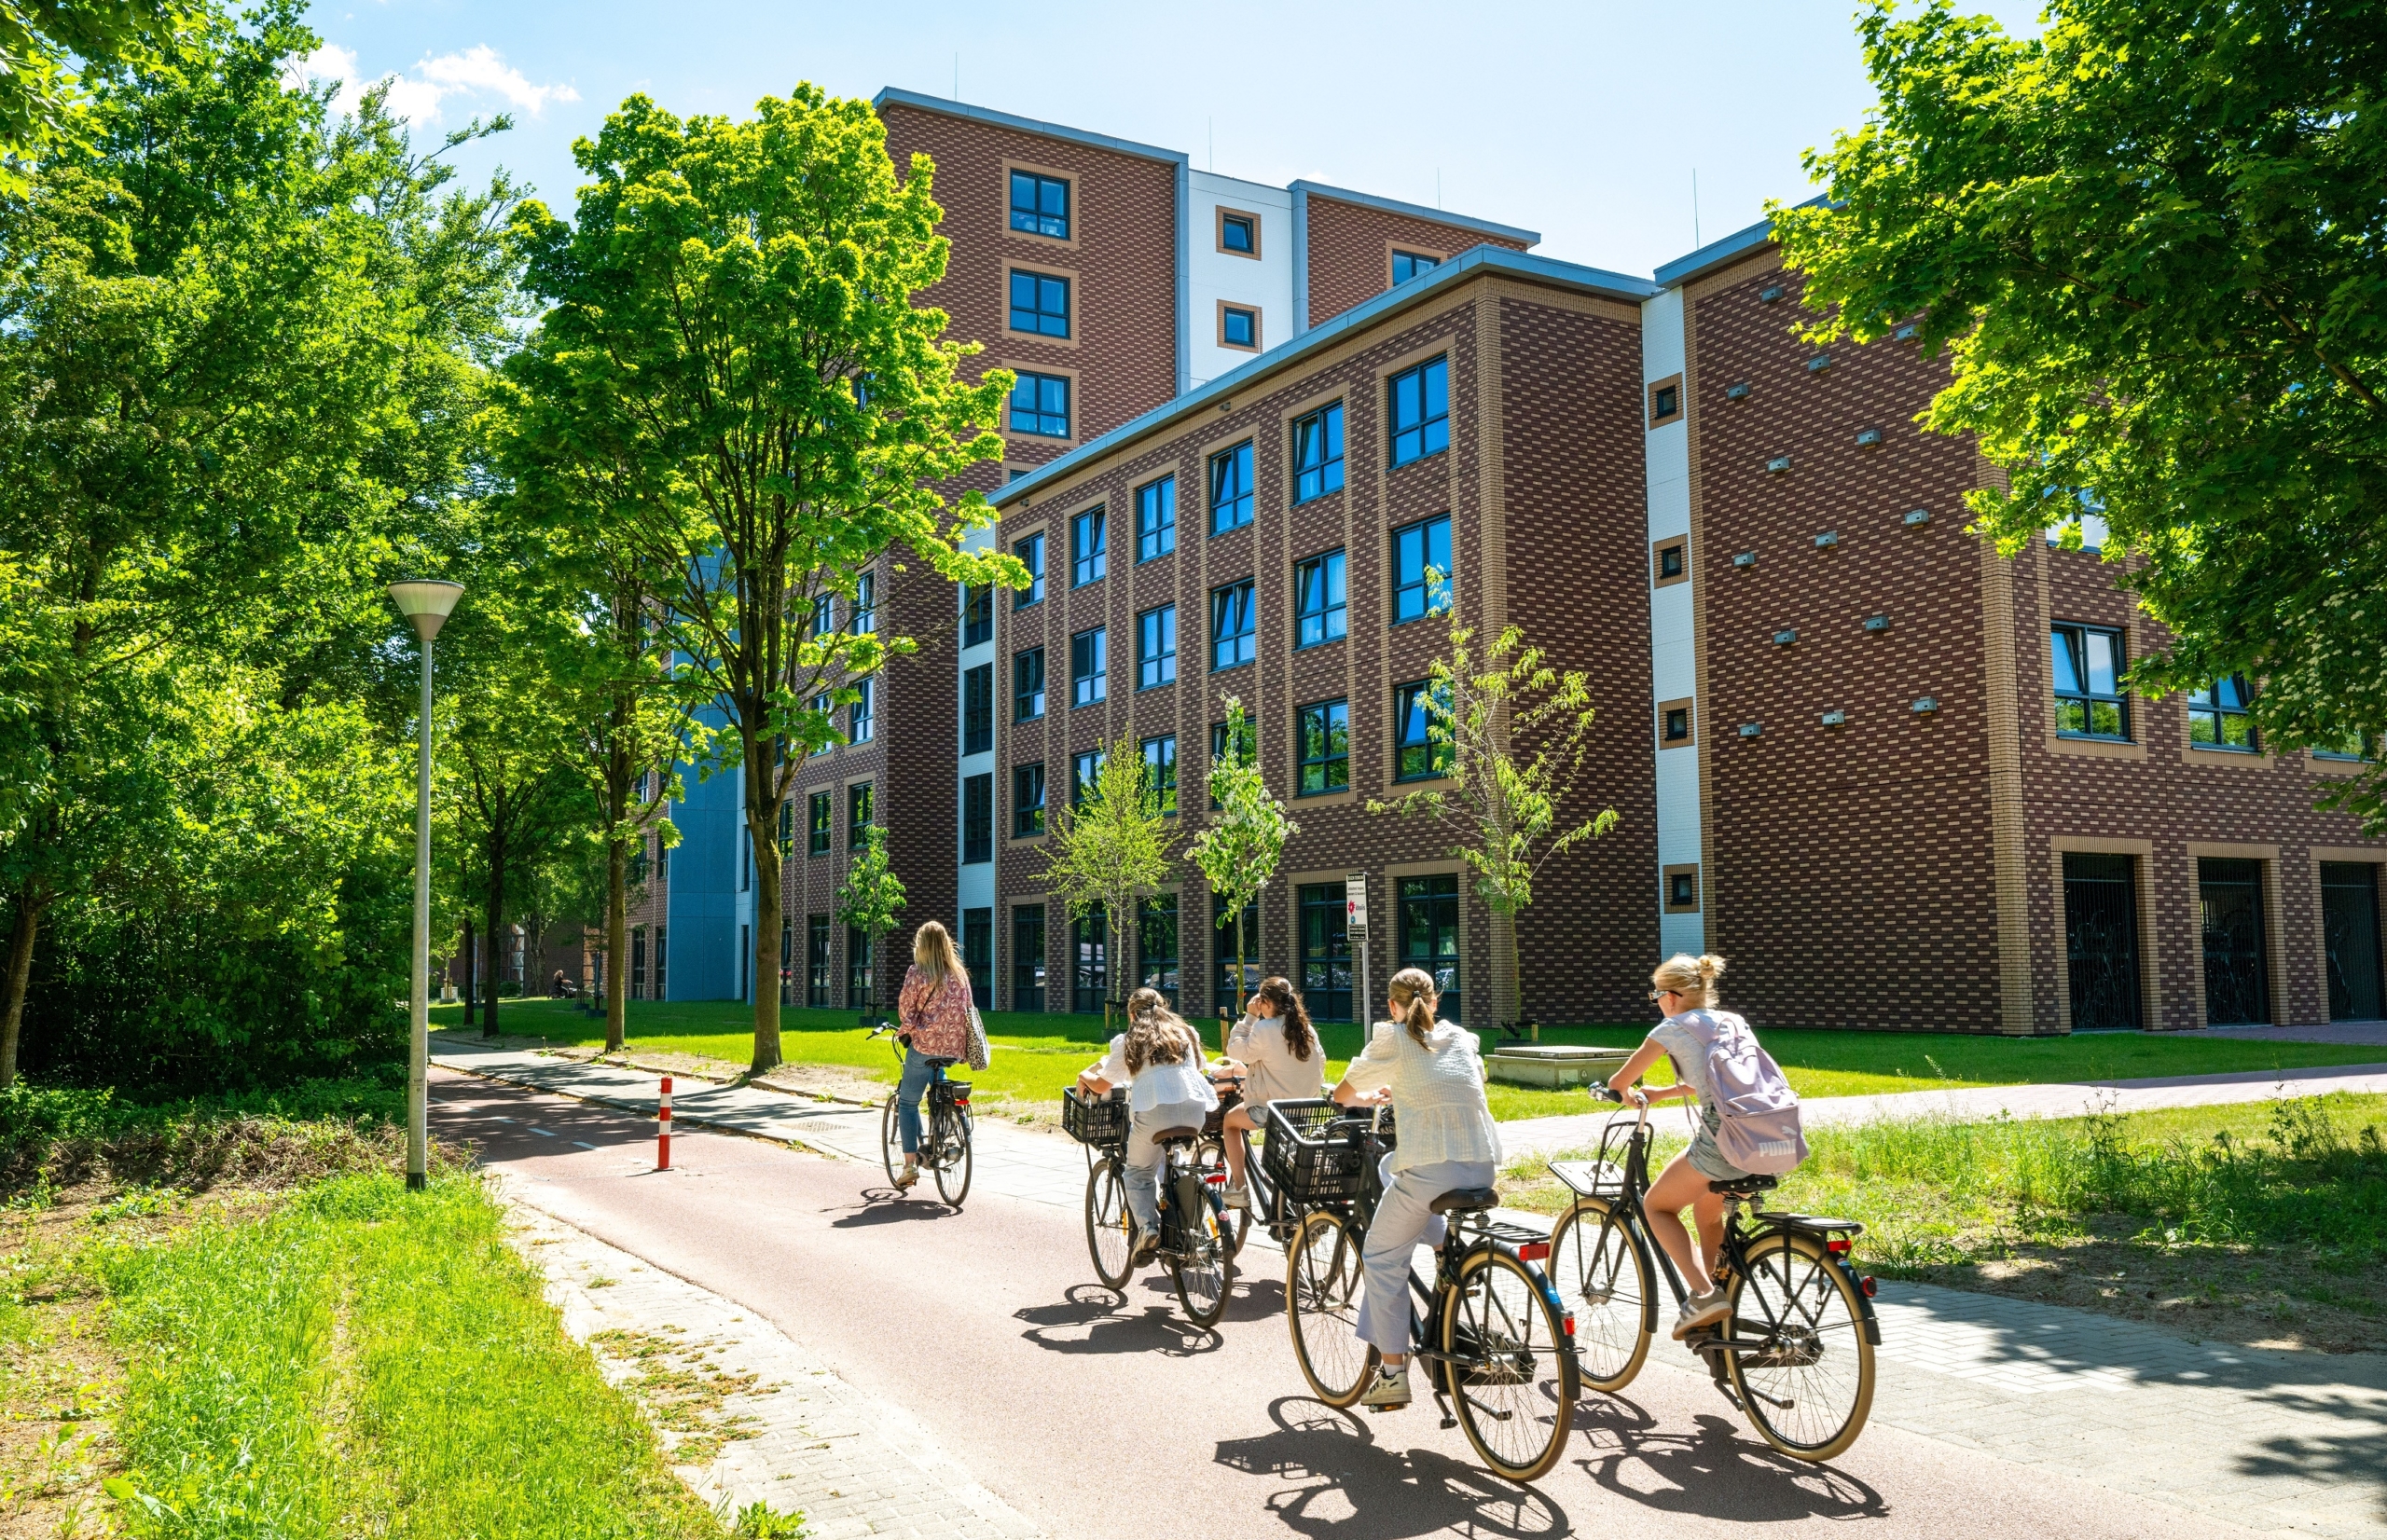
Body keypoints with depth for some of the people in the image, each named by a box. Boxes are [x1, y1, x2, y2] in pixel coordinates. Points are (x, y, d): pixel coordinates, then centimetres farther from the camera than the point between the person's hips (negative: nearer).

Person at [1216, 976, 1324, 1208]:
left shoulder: (1264, 1029, -16)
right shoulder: (1308, 1030, 3)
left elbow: (1235, 1051, -6)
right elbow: (1320, 1066, 12)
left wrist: (1249, 1016, -3)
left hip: (1270, 1111, -6)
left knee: (1230, 1120, 21)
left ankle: (1237, 1189, 17)